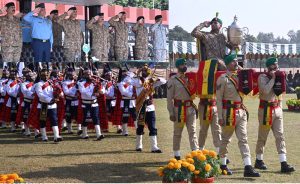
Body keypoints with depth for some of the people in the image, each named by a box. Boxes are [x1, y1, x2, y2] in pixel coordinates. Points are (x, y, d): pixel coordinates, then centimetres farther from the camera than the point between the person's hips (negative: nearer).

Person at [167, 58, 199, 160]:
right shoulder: (173, 80, -6)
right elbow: (169, 97, -7)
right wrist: (171, 113, -11)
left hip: (191, 108, 4)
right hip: (179, 109, -4)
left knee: (193, 131, 0)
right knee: (177, 133, 8)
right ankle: (177, 155, 18)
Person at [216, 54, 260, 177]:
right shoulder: (223, 79, -8)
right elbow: (219, 99, -9)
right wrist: (220, 117, -13)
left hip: (241, 111, 6)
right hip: (229, 112, -6)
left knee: (243, 139, -1)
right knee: (226, 139, 8)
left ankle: (248, 167, -5)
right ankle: (223, 165, 23)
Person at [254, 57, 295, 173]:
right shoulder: (262, 77, -7)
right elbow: (266, 90, -23)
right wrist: (273, 78, -15)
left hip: (277, 109, 6)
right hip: (266, 110, -6)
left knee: (280, 136, -2)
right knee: (262, 136, 3)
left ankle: (283, 163, -6)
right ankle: (259, 161, 17)